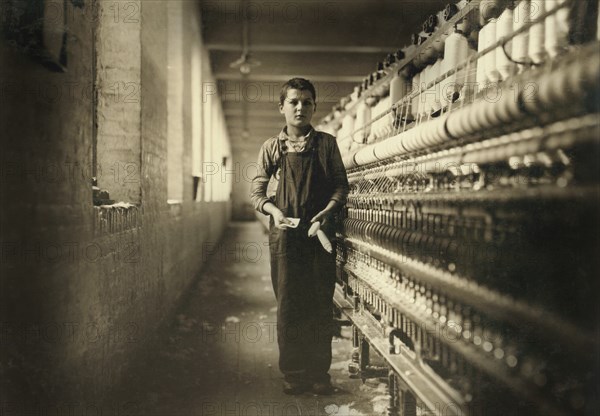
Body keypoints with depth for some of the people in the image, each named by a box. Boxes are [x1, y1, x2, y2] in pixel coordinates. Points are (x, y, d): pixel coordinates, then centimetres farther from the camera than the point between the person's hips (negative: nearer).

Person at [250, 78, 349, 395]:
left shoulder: (326, 144, 7)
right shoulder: (272, 147, 8)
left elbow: (341, 185, 6)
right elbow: (256, 192, 7)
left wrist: (328, 210, -13)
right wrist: (274, 210, -13)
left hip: (320, 234, 0)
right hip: (284, 235, 0)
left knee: (321, 306, 3)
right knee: (288, 306, 3)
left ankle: (320, 373, 15)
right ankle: (293, 374, 15)